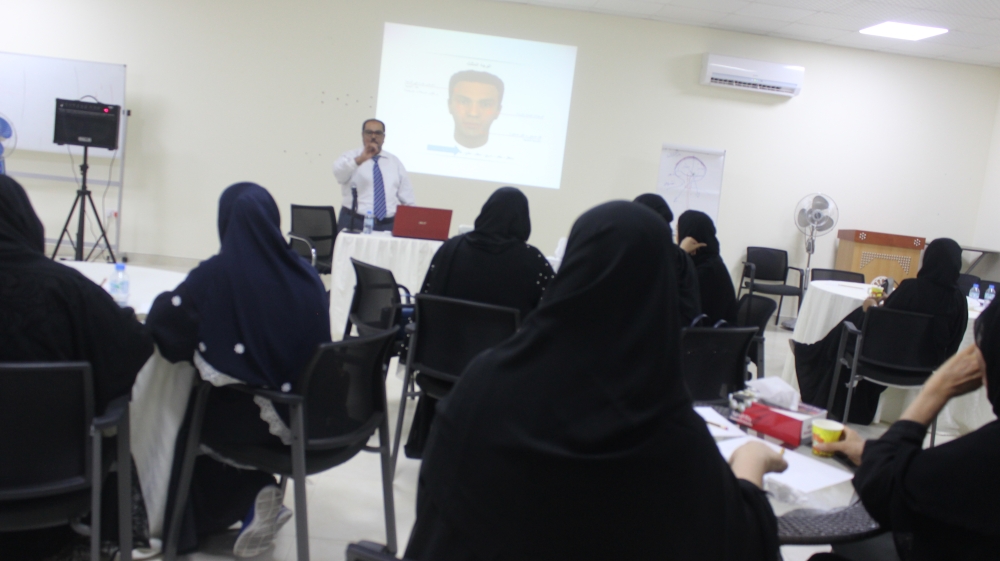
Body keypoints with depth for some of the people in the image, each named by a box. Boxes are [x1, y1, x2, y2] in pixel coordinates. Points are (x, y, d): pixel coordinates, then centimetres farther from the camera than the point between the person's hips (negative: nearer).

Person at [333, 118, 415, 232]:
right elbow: (339, 173, -19)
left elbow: (407, 198, 14)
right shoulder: (350, 157, 5)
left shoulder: (395, 162, 15)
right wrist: (360, 159, -33)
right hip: (354, 223, -2)